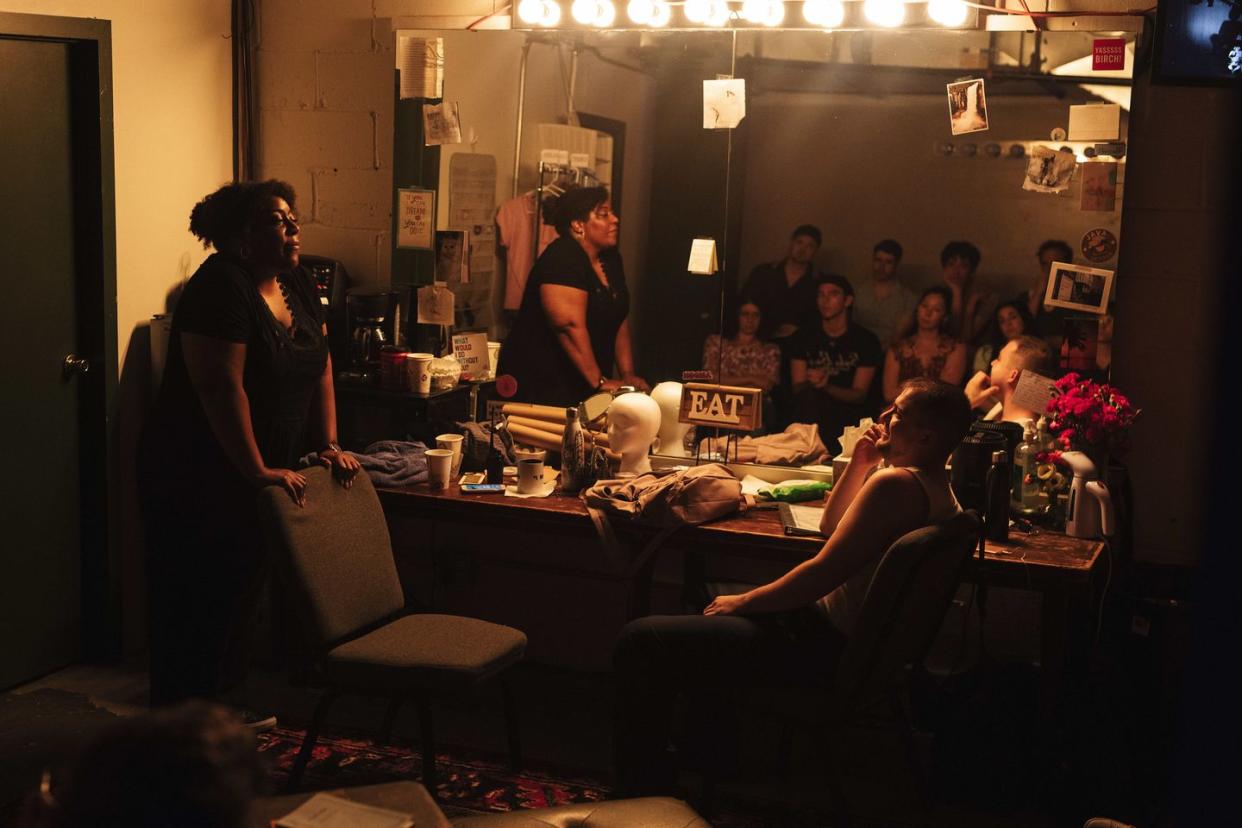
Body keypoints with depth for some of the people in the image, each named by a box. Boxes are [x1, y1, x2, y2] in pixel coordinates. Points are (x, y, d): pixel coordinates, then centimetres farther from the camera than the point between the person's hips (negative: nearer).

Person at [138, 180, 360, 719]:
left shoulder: (296, 283, 7)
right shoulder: (221, 286, -20)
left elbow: (319, 368, 11)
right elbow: (221, 387, -26)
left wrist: (329, 446, 3)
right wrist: (257, 471, -27)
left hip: (261, 477, 9)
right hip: (197, 477, -9)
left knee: (242, 596, 18)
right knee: (195, 606, 0)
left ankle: (222, 707, 33)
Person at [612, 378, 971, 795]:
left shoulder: (896, 483, -24)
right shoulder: (934, 485, 9)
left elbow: (823, 572, -25)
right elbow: (831, 526, 20)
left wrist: (743, 602, -12)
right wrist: (859, 464, 6)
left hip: (825, 644, -11)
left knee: (639, 641, -13)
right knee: (704, 597, 33)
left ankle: (645, 784, 3)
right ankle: (708, 747, 37)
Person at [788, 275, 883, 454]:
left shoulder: (866, 340, 4)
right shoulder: (805, 338, 10)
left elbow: (860, 395, -1)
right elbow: (797, 388, 5)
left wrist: (827, 386, -20)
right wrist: (810, 384, -20)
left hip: (849, 420, -3)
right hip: (812, 419, 3)